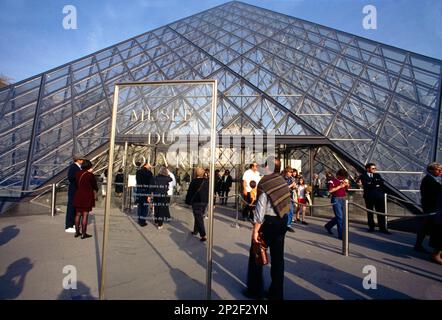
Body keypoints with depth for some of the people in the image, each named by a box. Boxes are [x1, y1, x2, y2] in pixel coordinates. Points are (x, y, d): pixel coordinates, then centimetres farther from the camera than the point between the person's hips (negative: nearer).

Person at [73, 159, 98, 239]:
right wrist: (96, 189, 22)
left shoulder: (77, 174, 3)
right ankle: (83, 234, 5)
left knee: (78, 214, 15)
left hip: (78, 196, 6)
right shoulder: (90, 175, -13)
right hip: (87, 197, -6)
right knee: (85, 215, 0)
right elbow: (94, 185, -1)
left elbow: (77, 184, 13)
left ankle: (77, 232, 22)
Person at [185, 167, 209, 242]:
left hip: (196, 202, -5)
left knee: (199, 218, -3)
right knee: (198, 217, 21)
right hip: (204, 202, 5)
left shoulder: (194, 181, -11)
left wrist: (188, 201, 3)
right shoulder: (207, 181, 2)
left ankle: (203, 235, -9)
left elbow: (189, 192, -8)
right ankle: (195, 231, 34)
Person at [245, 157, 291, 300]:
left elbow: (261, 207, -19)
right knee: (278, 257, 14)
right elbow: (286, 204, 5)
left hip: (268, 222, -6)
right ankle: (277, 293, 27)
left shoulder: (265, 183, -16)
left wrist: (255, 230, -15)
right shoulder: (283, 181, 3)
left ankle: (255, 291, 23)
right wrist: (282, 220, 13)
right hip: (282, 221, 7)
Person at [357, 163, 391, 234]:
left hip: (379, 196, 2)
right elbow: (366, 185, -14)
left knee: (381, 212, 1)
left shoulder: (377, 175, 11)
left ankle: (382, 228, 7)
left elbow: (381, 183, -5)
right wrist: (376, 184, -13)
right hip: (369, 196, -2)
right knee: (369, 212, 7)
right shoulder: (363, 176, -1)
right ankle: (371, 227, 19)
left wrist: (371, 183, -14)